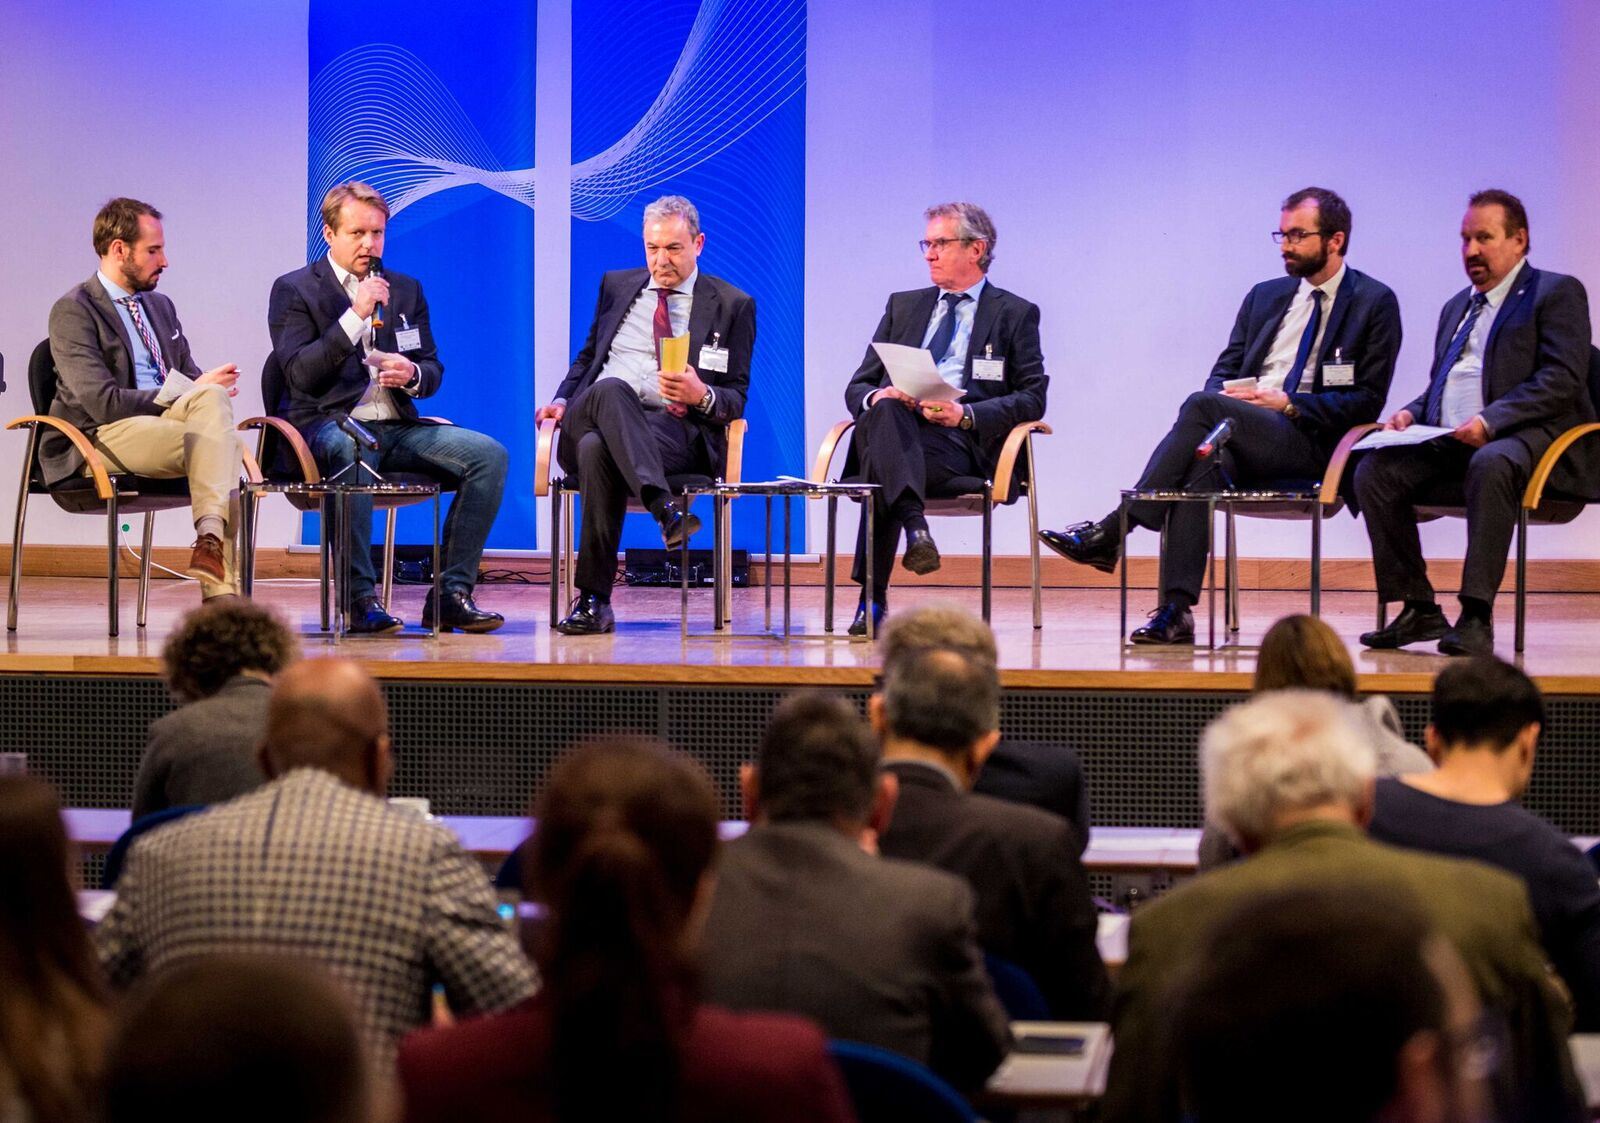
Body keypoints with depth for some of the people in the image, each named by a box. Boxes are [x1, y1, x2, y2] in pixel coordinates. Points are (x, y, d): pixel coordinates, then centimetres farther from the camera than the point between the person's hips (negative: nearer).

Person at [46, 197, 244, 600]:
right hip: (101, 439, -7)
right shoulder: (73, 311, -5)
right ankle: (221, 586, -37)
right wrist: (184, 392, -11)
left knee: (212, 398, -26)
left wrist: (205, 391, -4)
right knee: (225, 445, -30)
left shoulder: (160, 306, 21)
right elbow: (102, 403, -15)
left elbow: (192, 377, 22)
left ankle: (211, 537, -36)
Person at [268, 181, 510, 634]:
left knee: (489, 455, -18)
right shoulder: (294, 290, 4)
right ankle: (359, 598, -35)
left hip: (397, 427, 5)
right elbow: (300, 375, -10)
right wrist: (355, 315, -17)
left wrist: (412, 374, -7)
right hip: (328, 426, -5)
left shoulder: (406, 289, 19)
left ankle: (451, 594, -18)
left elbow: (433, 372, 18)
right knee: (351, 449, -41)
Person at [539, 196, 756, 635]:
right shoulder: (617, 286, 24)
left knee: (597, 448, -37)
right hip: (596, 414, 3)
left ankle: (594, 600, -42)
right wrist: (563, 400, 7)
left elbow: (736, 400, 8)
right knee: (609, 389, -38)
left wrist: (702, 396, -15)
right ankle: (664, 508, -53)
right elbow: (586, 357, 29)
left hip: (676, 427, -3)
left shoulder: (732, 306, 12)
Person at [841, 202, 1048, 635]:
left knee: (883, 469, -36)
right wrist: (876, 398, -6)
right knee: (883, 411, -37)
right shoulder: (903, 306, 27)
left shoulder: (1015, 314, 15)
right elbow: (858, 386, 22)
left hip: (962, 441, -3)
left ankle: (873, 596, -41)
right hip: (891, 427, 3)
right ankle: (914, 523, -53)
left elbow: (1032, 399, 5)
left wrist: (966, 415, -13)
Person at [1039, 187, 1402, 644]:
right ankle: (1176, 611, -40)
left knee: (1201, 405, -29)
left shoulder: (1375, 303, 6)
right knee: (1200, 463, -33)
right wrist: (1226, 395, -5)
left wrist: (1288, 404, -12)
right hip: (1240, 435, 4)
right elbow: (1223, 372, 21)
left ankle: (1111, 533, -32)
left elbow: (1367, 401, -1)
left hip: (1309, 442, -4)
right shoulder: (1265, 296, 23)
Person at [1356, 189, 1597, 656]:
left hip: (1523, 438, -7)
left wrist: (1491, 421, -22)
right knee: (1374, 470, -18)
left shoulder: (1557, 293, 3)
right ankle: (1419, 610, -14)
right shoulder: (1457, 306, 27)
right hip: (1448, 443, 7)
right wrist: (1411, 413, 5)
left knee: (1490, 464, -40)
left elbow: (1562, 380, -10)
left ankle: (1476, 616, -38)